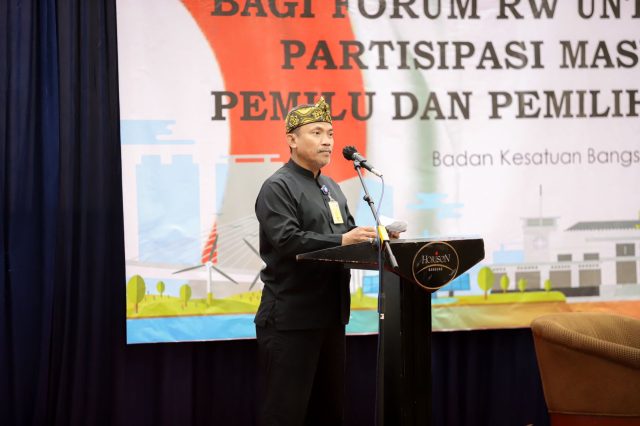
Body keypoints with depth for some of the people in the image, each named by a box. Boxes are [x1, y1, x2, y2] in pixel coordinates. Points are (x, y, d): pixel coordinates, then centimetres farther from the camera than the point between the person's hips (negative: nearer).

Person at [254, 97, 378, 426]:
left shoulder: (331, 188, 19)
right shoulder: (278, 187, -9)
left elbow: (348, 237, 17)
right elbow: (287, 240, -22)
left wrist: (372, 237, -3)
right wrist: (341, 241, -29)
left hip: (330, 314, 9)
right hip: (291, 319, -8)